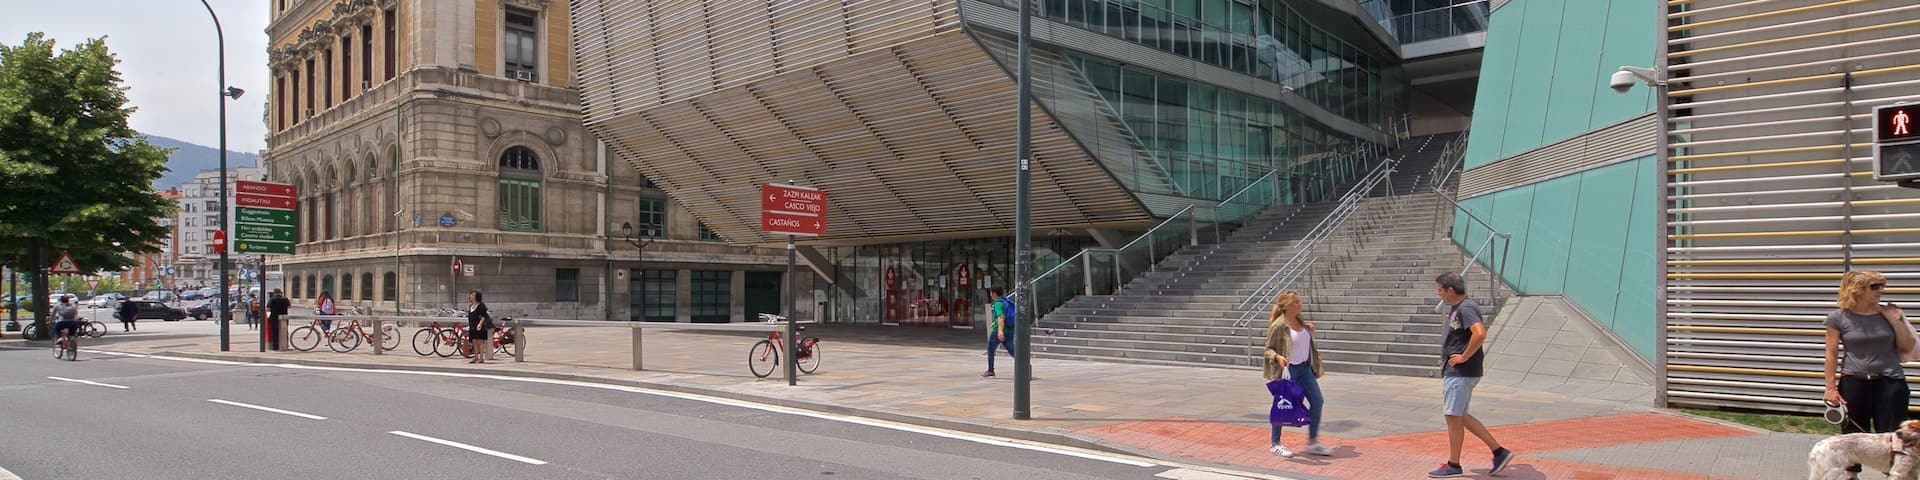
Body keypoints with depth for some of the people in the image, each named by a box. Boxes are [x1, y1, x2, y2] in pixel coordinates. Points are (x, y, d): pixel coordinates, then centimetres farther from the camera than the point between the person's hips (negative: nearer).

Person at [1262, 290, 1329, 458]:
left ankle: (1312, 443, 16)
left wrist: (1308, 330, 8)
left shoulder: (1300, 321, 5)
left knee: (1317, 401, 5)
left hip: (1304, 368, 8)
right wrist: (1278, 357, -30)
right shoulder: (1279, 325, -17)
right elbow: (1268, 349, -13)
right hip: (1288, 369, -8)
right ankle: (1274, 443, 17)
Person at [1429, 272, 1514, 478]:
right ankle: (1499, 451, 19)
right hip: (1453, 371, 10)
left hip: (1461, 372, -10)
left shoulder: (1466, 308, -17)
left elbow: (1480, 333, -32)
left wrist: (1464, 357, -23)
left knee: (1453, 416, -2)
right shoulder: (1457, 308, 14)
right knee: (1459, 417, 15)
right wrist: (1447, 356, 18)